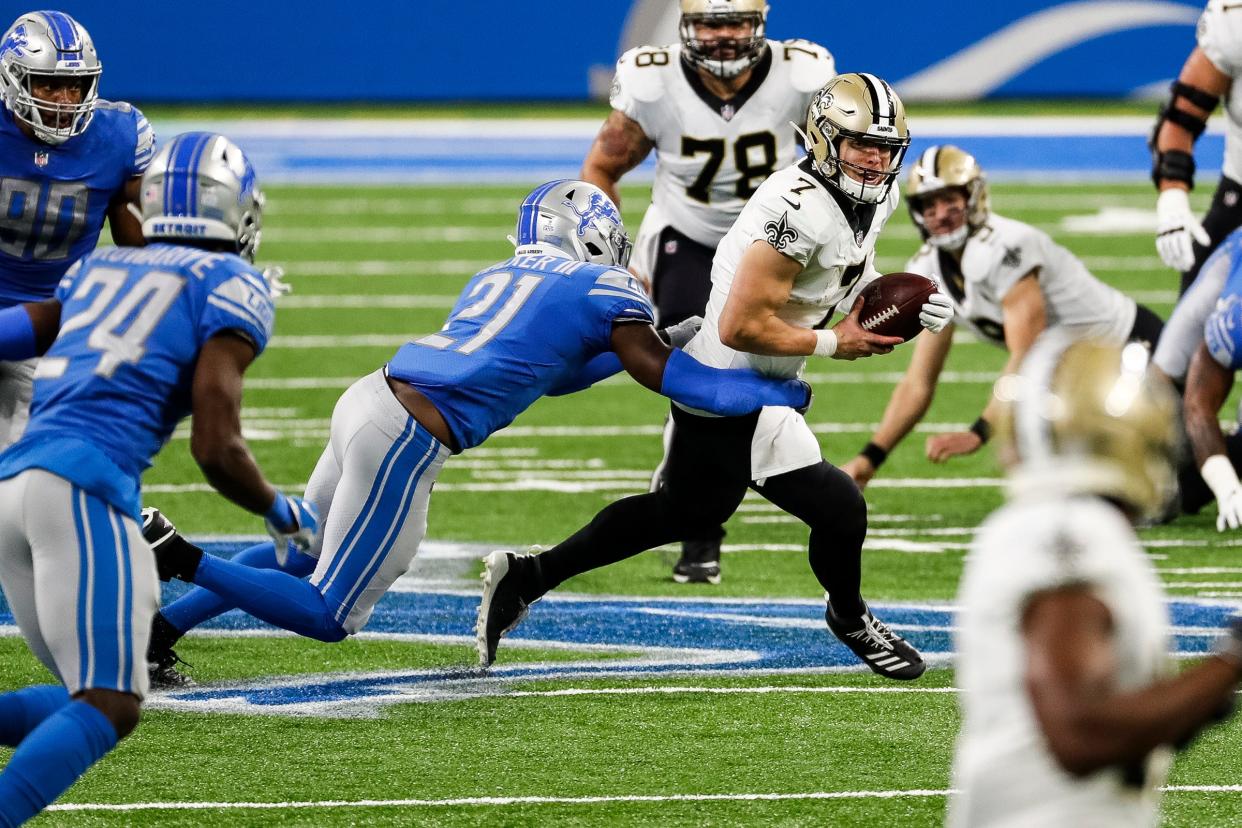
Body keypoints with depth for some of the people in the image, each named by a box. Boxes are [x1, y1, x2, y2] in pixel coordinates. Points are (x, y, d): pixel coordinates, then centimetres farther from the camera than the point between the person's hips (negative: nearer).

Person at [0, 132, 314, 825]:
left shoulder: (98, 268, 26)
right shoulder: (234, 287, 7)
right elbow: (216, 448, -1)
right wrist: (282, 513, 15)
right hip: (85, 484, -7)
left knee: (95, 698, 14)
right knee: (109, 708, -10)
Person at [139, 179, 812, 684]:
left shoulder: (496, 278, 23)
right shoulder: (604, 287, 2)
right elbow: (676, 382, 4)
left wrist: (641, 342, 35)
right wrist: (781, 394, 15)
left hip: (367, 401, 8)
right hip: (403, 443, -8)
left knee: (304, 551, 30)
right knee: (328, 617, 0)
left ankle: (161, 627, 20)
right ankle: (178, 557, -12)